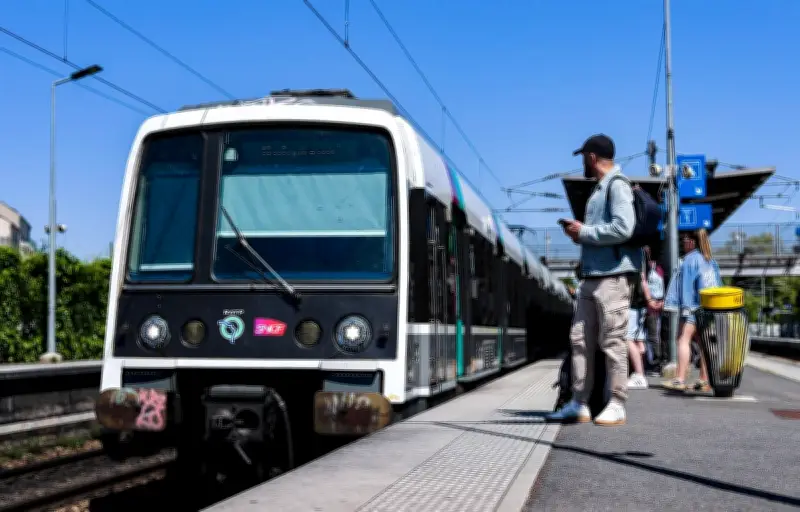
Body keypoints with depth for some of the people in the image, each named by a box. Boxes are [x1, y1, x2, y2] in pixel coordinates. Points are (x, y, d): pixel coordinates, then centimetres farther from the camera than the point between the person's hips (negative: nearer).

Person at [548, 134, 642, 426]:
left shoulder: (617, 185, -8)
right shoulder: (598, 189, 21)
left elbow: (623, 229, -21)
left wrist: (584, 232, -11)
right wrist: (579, 234, 9)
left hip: (612, 276, -10)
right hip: (591, 276, 10)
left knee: (612, 342, -5)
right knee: (580, 339, 8)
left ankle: (617, 406, 2)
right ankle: (579, 403, 12)